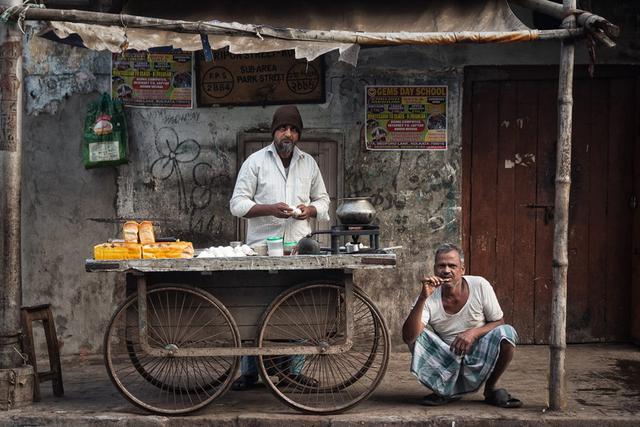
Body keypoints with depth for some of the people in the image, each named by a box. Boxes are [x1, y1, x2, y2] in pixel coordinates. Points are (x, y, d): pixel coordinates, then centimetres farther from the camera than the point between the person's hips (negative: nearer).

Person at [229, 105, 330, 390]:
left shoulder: (308, 163, 14)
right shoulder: (255, 162, 3)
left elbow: (323, 200, 21)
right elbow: (238, 204, -1)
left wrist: (310, 209, -3)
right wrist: (270, 209, -16)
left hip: (299, 248, 3)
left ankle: (295, 370, 14)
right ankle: (249, 371, 6)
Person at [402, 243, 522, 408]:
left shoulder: (480, 286, -11)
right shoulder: (429, 298, -12)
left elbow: (498, 323, -3)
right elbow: (408, 338, -25)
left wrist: (474, 332, -23)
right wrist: (422, 299, -35)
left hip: (479, 362, 0)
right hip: (447, 366, 1)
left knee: (507, 333, -25)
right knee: (417, 333, -21)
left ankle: (491, 389, -1)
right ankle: (446, 392, -3)